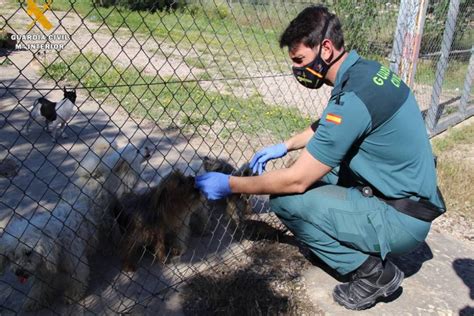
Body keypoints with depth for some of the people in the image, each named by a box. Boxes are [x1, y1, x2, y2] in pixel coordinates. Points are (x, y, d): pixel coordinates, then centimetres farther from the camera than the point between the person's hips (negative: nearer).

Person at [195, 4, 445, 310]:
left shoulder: (353, 97, -27)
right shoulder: (366, 69, 2)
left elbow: (297, 180, -22)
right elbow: (327, 127, 21)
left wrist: (230, 185, -12)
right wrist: (286, 145, 11)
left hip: (402, 220, -9)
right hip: (409, 192, 9)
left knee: (285, 199, -16)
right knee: (315, 165, 15)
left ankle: (372, 271, 0)